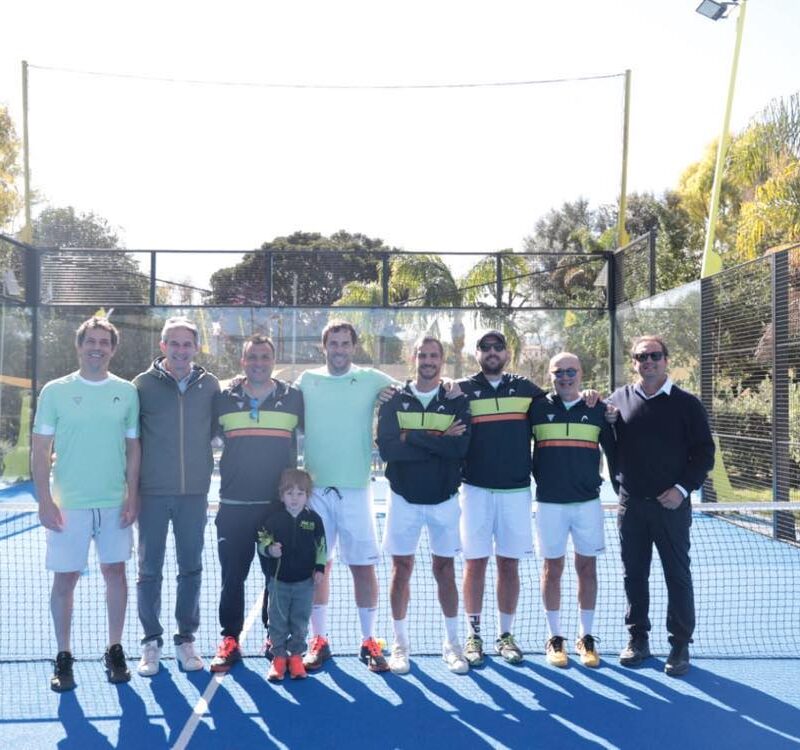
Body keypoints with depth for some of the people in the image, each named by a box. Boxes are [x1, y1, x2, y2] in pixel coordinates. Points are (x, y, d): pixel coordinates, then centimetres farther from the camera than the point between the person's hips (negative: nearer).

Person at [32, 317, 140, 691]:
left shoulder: (127, 392, 3)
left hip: (115, 505, 2)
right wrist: (45, 501, -9)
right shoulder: (55, 391, -2)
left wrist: (132, 497, 0)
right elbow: (40, 452, -2)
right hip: (68, 505, -2)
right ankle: (63, 657, 18)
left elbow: (133, 448, 7)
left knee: (115, 573, 8)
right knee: (64, 579, 4)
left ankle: (114, 652, 21)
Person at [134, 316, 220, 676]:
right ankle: (151, 642, 19)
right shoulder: (144, 384, -3)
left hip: (195, 493, 2)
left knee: (191, 568, 9)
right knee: (149, 570, 5)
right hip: (153, 493, -2)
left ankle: (185, 639, 22)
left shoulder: (209, 385, 2)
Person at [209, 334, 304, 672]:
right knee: (232, 576, 4)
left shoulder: (294, 398, 1)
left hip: (279, 504, 0)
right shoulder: (223, 399, 3)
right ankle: (229, 641, 17)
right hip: (233, 504, 0)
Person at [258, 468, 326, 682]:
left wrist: (320, 568, 0)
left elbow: (321, 546, 6)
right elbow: (262, 542, -1)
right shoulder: (274, 518, -5)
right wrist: (269, 550, -21)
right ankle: (278, 656, 17)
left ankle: (296, 656, 20)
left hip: (305, 580, 0)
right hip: (279, 579, 0)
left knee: (300, 621, 8)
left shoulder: (313, 519, -2)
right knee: (278, 620, 6)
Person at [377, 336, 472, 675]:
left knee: (445, 571, 8)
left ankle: (452, 644, 21)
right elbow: (386, 448, -15)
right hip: (403, 498, 0)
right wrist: (440, 442, -16)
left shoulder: (457, 401, 1)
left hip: (444, 499, 0)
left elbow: (461, 446, -15)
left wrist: (414, 437, -18)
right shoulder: (394, 401, 1)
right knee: (401, 570, 6)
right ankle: (400, 644, 18)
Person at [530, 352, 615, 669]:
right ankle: (554, 637, 18)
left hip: (588, 502, 1)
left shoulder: (598, 409, 3)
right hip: (549, 503, -1)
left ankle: (586, 637, 19)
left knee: (587, 568, 7)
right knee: (552, 569, 6)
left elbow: (613, 452, 7)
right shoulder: (537, 408, 1)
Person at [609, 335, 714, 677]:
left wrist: (683, 488, -13)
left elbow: (704, 452, -2)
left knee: (678, 576, 4)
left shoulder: (686, 403, -2)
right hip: (631, 505, 3)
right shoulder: (619, 399, 5)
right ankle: (637, 638, 23)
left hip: (671, 505, -2)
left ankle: (680, 645, 14)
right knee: (634, 575, 10)